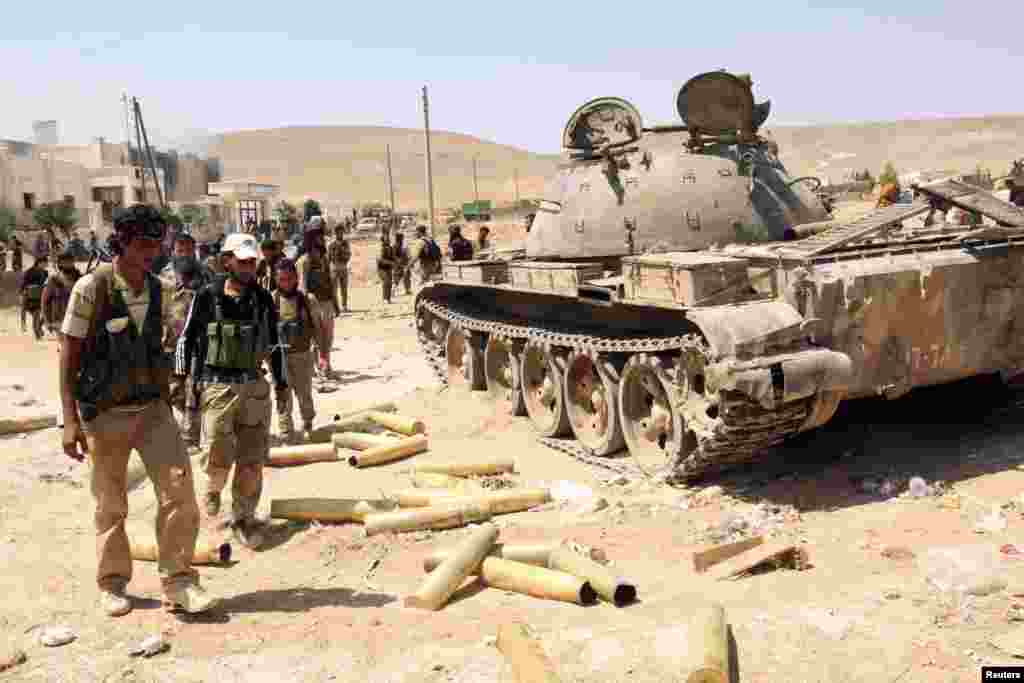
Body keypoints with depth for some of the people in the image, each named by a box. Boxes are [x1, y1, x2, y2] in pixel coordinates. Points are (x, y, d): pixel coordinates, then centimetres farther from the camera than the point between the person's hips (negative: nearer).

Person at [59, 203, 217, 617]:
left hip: (152, 407, 4)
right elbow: (68, 357, -10)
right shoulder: (91, 288, -12)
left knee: (179, 486, -9)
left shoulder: (157, 290, 4)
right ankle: (112, 584, 28)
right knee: (110, 505, 9)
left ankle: (178, 582, 2)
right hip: (104, 413, -4)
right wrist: (70, 421, -14)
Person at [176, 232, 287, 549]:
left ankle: (243, 517, 20)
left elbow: (274, 344, 14)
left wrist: (281, 383, 14)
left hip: (254, 386, 3)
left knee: (252, 459, 4)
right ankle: (214, 486, 28)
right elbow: (188, 339, 4)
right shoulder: (207, 296, -3)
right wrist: (182, 380, 1)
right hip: (217, 387, -3)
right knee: (220, 454, -7)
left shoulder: (263, 299, 6)